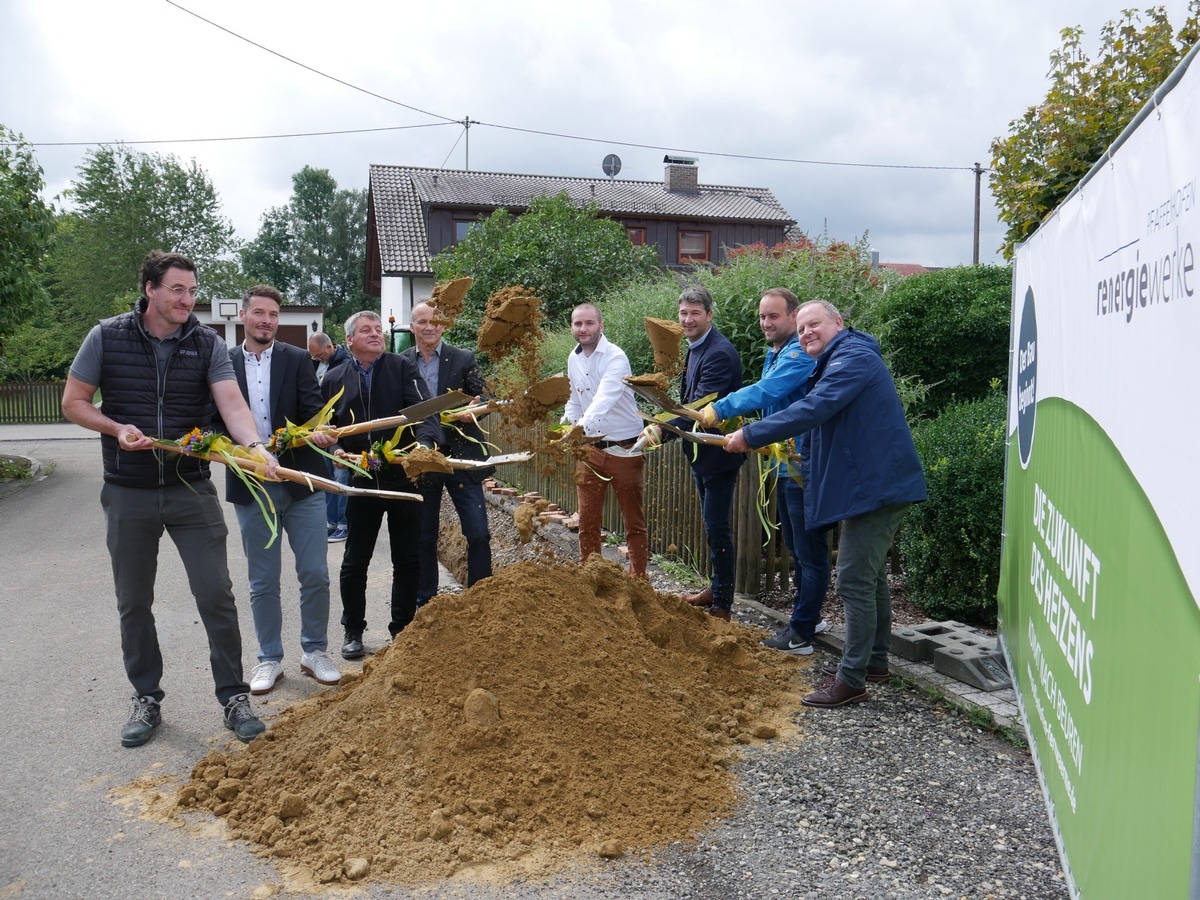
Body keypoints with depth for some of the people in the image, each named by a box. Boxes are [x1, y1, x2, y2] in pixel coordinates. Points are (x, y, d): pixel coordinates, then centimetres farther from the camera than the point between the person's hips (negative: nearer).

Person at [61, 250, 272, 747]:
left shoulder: (207, 344, -3)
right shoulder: (107, 337, -3)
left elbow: (231, 403, -17)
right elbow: (74, 402, 3)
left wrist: (256, 446, -36)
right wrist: (117, 428, -15)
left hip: (192, 488, 0)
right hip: (128, 494, 1)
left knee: (216, 595, 0)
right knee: (133, 602, 11)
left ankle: (233, 697, 14)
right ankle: (147, 698, 28)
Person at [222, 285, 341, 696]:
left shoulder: (298, 360, 3)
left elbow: (313, 409, -5)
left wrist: (317, 431, -26)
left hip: (301, 482, 0)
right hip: (250, 488, 1)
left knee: (315, 575, 3)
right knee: (263, 582, 10)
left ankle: (314, 651, 22)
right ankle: (270, 659, 24)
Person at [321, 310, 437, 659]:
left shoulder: (403, 368, 1)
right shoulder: (334, 379, 8)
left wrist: (425, 442, -30)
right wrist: (335, 449, -7)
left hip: (403, 475, -1)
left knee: (407, 559, 8)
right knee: (355, 561, 10)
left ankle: (402, 628, 24)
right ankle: (353, 630, 27)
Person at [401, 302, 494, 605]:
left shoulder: (465, 360, 1)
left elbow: (482, 400, -2)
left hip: (462, 457, -1)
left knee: (479, 534, -3)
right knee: (424, 536, 12)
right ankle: (425, 602, 26)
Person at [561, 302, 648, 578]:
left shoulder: (615, 357, -16)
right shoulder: (573, 359, 6)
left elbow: (605, 396, -33)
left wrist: (582, 423, -48)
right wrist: (565, 424, -1)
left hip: (624, 448, -6)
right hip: (590, 449, 6)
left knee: (634, 520, 5)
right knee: (587, 519, 10)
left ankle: (638, 578, 17)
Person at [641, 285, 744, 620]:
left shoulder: (719, 353, -21)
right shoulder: (694, 349, 10)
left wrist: (663, 429, -38)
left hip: (718, 452, -10)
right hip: (700, 451, 10)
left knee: (717, 526, -5)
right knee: (711, 524, 20)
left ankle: (722, 605, 6)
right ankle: (715, 588, 34)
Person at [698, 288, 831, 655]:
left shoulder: (800, 354, -18)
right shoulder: (774, 354, 15)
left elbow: (765, 392, -29)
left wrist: (720, 409, -23)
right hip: (785, 464, 11)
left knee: (810, 553, -1)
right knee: (796, 548, 20)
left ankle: (800, 634, 6)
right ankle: (808, 617, 34)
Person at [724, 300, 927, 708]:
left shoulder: (853, 358, -15)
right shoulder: (836, 364, 21)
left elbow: (812, 410, -27)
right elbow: (822, 427, 30)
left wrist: (751, 435, -24)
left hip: (877, 486, -12)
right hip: (872, 486, 12)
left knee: (854, 581, -9)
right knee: (870, 575, 19)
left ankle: (851, 680, -3)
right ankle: (875, 661, 32)